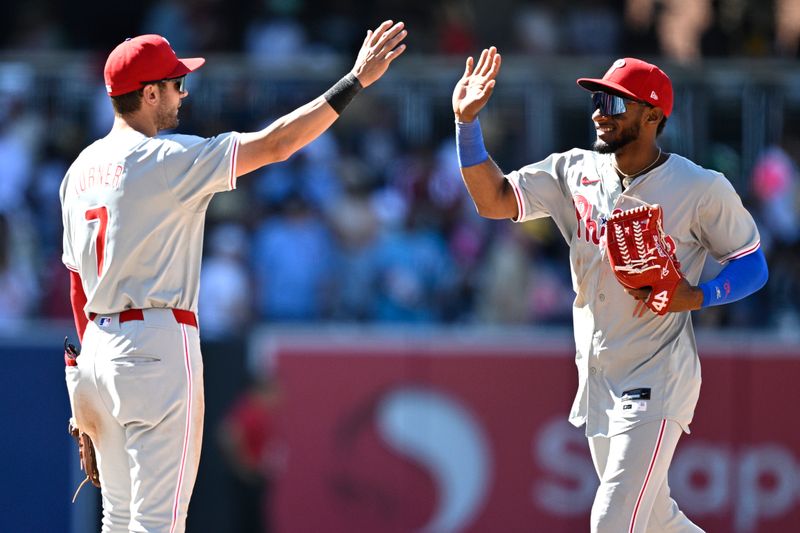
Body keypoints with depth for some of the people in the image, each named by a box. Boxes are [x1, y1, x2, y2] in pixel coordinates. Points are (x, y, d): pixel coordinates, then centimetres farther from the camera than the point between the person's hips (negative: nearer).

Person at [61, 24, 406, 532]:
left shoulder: (82, 170, 13)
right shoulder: (165, 158, -12)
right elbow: (274, 144, -17)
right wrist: (357, 80, -12)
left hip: (99, 348, 9)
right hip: (158, 345, -8)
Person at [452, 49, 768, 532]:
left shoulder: (702, 190, -11)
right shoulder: (576, 172, 3)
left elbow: (753, 266, -2)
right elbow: (495, 199, -3)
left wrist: (696, 296, -20)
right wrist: (467, 122, -14)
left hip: (657, 383, -6)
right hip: (598, 382, 6)